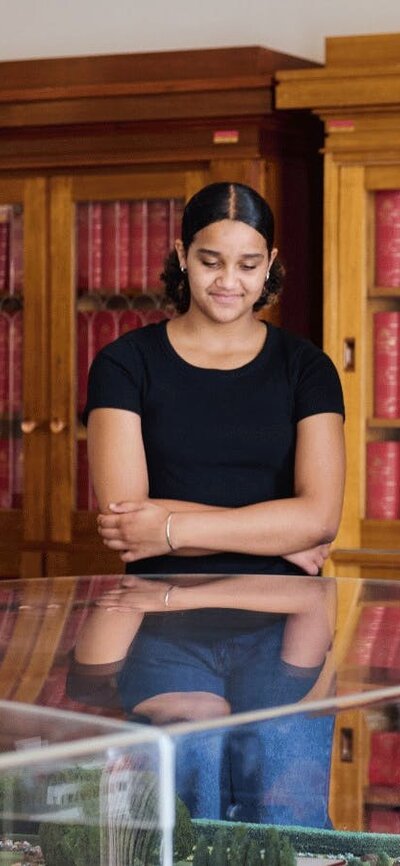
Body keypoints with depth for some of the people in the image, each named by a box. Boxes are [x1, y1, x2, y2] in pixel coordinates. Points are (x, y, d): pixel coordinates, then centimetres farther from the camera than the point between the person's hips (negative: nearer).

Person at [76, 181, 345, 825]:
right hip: (164, 619, 0)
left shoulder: (305, 369, 13)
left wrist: (173, 528, -8)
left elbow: (319, 516, 0)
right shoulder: (126, 364, 10)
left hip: (279, 618, 1)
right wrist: (275, 536, -4)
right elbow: (124, 514, -2)